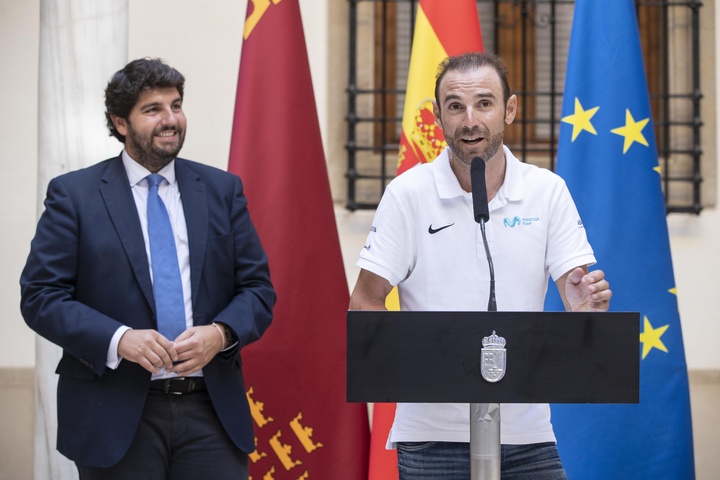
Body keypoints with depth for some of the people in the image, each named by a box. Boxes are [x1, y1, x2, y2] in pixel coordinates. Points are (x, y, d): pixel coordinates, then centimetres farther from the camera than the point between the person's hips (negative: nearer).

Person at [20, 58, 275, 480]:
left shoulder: (222, 190, 10)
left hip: (212, 411, 2)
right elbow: (40, 297, -4)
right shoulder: (73, 194, 1)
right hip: (116, 416, -2)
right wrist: (118, 339, -18)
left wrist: (220, 333, -11)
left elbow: (258, 288, 10)